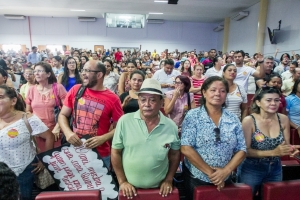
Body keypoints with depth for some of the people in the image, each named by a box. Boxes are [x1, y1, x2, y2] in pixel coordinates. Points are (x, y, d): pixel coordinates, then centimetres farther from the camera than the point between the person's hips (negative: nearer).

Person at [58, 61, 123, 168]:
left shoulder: (113, 99, -11)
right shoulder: (75, 90, -2)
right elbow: (63, 115, 3)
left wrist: (103, 138, -19)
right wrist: (68, 133, -14)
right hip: (74, 150, 2)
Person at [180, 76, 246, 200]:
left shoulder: (233, 120, 0)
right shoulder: (193, 116, -11)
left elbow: (241, 150, 1)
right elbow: (186, 148, -17)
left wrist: (226, 171, -13)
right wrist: (210, 172, -17)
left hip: (223, 180, 3)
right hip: (196, 179, -3)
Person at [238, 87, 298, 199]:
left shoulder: (283, 119, -5)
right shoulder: (249, 121, -20)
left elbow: (286, 146, 5)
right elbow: (245, 151, -20)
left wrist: (291, 149, -16)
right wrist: (273, 152, -27)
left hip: (275, 170, 5)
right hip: (251, 170, -4)